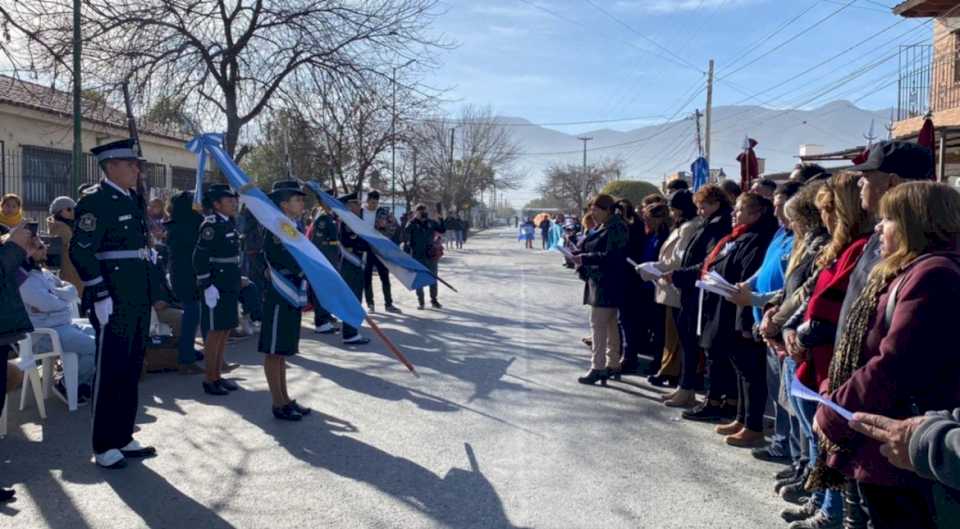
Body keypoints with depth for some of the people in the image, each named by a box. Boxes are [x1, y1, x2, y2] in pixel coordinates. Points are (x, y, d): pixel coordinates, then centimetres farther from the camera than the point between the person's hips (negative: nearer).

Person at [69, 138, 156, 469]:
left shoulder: (133, 200, 15)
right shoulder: (95, 200, -11)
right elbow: (80, 251, -18)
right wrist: (101, 295, -20)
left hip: (138, 302, 9)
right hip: (114, 302, -8)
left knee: (131, 372, 14)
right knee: (109, 373, 1)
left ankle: (123, 439, 25)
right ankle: (104, 447, 12)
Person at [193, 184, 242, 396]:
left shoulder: (230, 224, 12)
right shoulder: (212, 225, -14)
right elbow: (200, 257, -18)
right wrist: (207, 286, -20)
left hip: (230, 288, 8)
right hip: (216, 289, -8)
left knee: (225, 331, 13)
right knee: (215, 332, -1)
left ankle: (218, 375, 22)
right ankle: (209, 380, 9)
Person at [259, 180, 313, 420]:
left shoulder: (293, 229, 10)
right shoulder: (275, 232, -16)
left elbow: (304, 264, 12)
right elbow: (296, 266, -25)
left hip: (292, 300, 8)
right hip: (279, 302, -8)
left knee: (283, 351, 16)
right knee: (274, 352, 3)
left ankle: (285, 399, 26)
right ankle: (278, 404, 11)